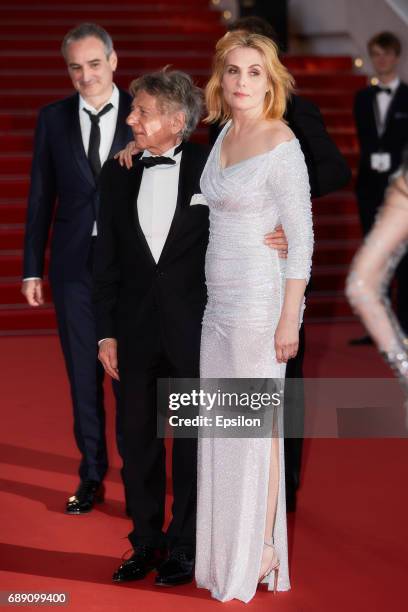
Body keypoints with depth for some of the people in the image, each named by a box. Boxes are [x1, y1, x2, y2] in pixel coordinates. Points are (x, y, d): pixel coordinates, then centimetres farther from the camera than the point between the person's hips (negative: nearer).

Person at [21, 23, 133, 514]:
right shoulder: (53, 119, 5)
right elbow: (40, 197, 7)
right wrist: (32, 268, 5)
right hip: (74, 265, 2)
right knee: (83, 374, 10)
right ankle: (91, 477, 22)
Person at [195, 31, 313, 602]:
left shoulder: (282, 145, -14)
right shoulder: (226, 133, 9)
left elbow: (302, 237, -15)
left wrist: (289, 318, -18)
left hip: (259, 298, -8)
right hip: (220, 299, 8)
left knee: (257, 423, 1)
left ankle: (262, 550, 13)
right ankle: (224, 548, 24)